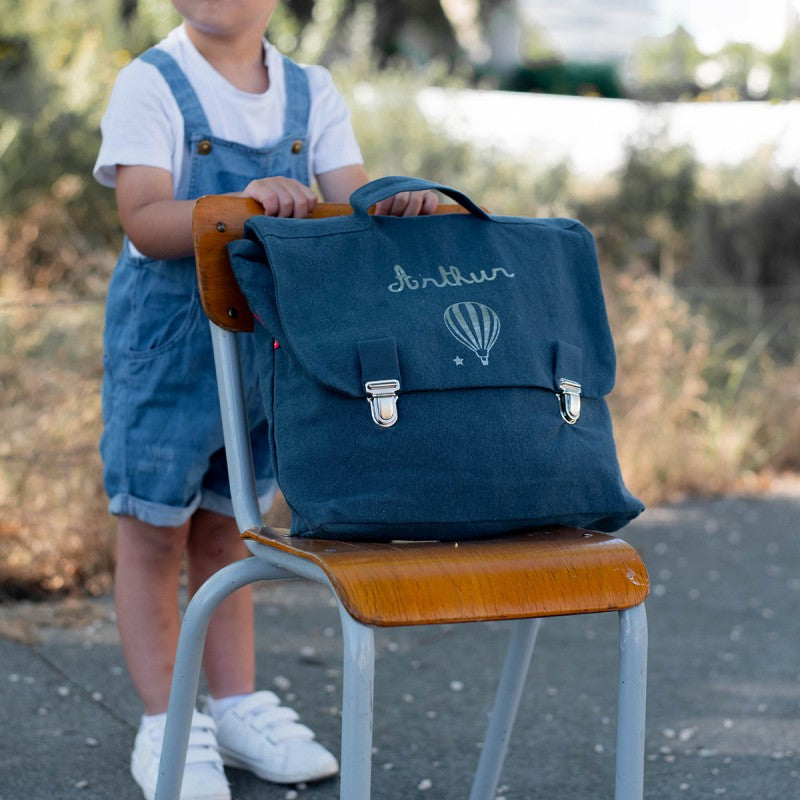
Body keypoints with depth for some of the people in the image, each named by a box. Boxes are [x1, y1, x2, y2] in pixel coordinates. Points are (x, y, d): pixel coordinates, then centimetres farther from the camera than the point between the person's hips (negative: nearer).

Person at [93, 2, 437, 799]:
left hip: (270, 337, 4)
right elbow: (143, 221, -21)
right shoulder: (150, 86, -11)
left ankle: (236, 706, 27)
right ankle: (164, 725, 15)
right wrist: (245, 202, -37)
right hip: (165, 336, -4)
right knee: (154, 530, 5)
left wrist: (395, 204, -28)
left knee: (227, 525, 16)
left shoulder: (310, 92, 3)